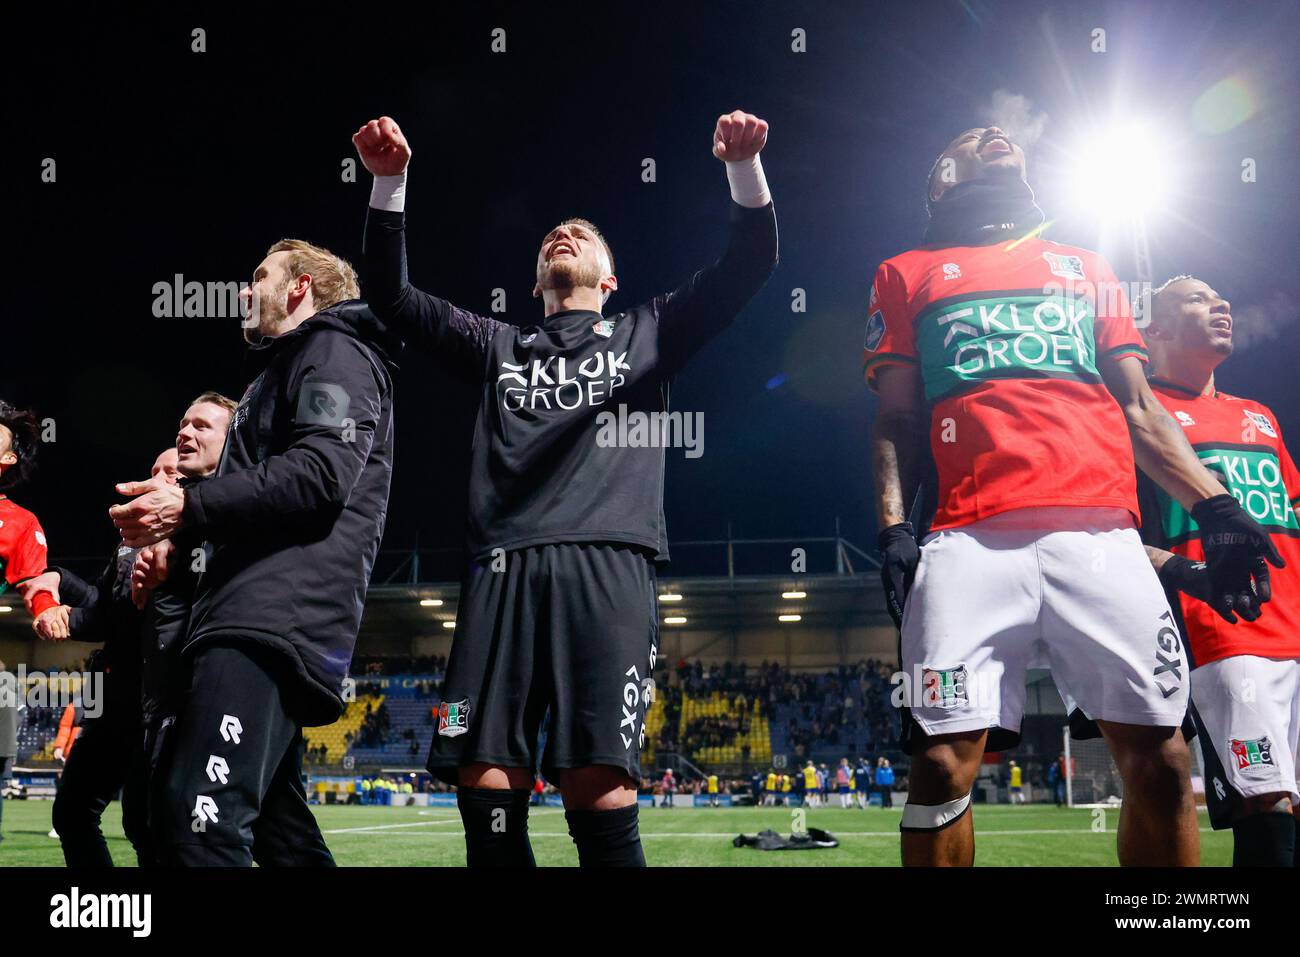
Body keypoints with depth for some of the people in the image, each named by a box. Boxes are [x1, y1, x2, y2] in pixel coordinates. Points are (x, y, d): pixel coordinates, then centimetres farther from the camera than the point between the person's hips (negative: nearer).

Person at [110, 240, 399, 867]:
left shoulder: (334, 351, 1)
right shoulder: (291, 368, 34)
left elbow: (323, 472, -16)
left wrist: (188, 507, -14)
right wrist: (176, 523, 14)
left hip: (278, 616, -11)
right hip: (258, 615, 11)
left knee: (198, 822, -23)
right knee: (275, 823, 11)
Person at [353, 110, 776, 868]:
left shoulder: (647, 335, 23)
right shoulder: (498, 346, 28)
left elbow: (747, 268, 13)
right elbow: (392, 295, 21)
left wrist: (745, 166, -2)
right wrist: (389, 182, 9)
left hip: (607, 568, -2)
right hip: (504, 571, 3)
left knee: (600, 797, -15)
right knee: (485, 794, -7)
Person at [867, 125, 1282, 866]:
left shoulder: (1087, 270, 28)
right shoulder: (910, 276, 21)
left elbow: (1138, 408, 21)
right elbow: (897, 422, 14)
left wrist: (1214, 505, 7)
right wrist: (893, 528, -2)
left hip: (1101, 533, 3)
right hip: (971, 542, -2)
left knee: (1161, 760, -4)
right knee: (944, 763, -10)